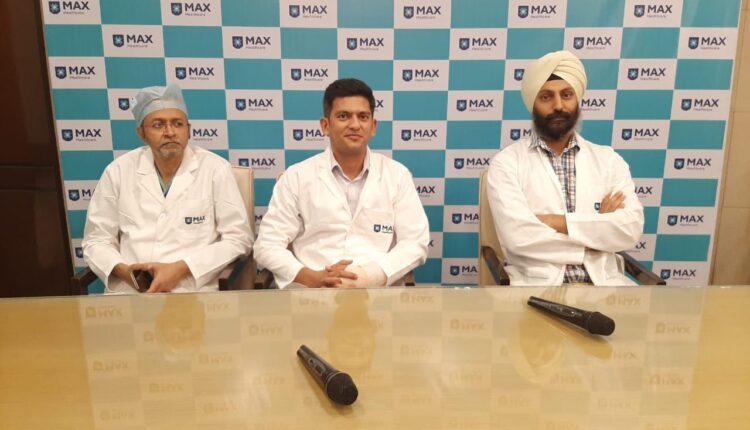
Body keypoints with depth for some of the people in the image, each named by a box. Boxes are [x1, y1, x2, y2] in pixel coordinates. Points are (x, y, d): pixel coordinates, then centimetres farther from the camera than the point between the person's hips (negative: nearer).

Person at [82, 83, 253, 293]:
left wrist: (180, 269, -13)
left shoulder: (215, 169, -2)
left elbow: (238, 238, -3)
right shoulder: (118, 171, 5)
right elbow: (97, 241, 10)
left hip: (191, 289, -2)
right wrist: (124, 271, -10)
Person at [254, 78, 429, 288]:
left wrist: (366, 277, -12)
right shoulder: (296, 176, 4)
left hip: (378, 288, 1)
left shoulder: (397, 174, 7)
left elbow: (416, 242, 2)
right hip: (311, 292, 0)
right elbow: (267, 245, 2)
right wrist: (313, 278, -14)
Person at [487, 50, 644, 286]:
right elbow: (517, 235, -15)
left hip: (602, 282, 4)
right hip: (536, 283, -3)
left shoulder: (609, 160, 10)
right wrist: (598, 226, -6)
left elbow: (631, 228, -4)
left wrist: (558, 221, -13)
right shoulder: (506, 162, -1)